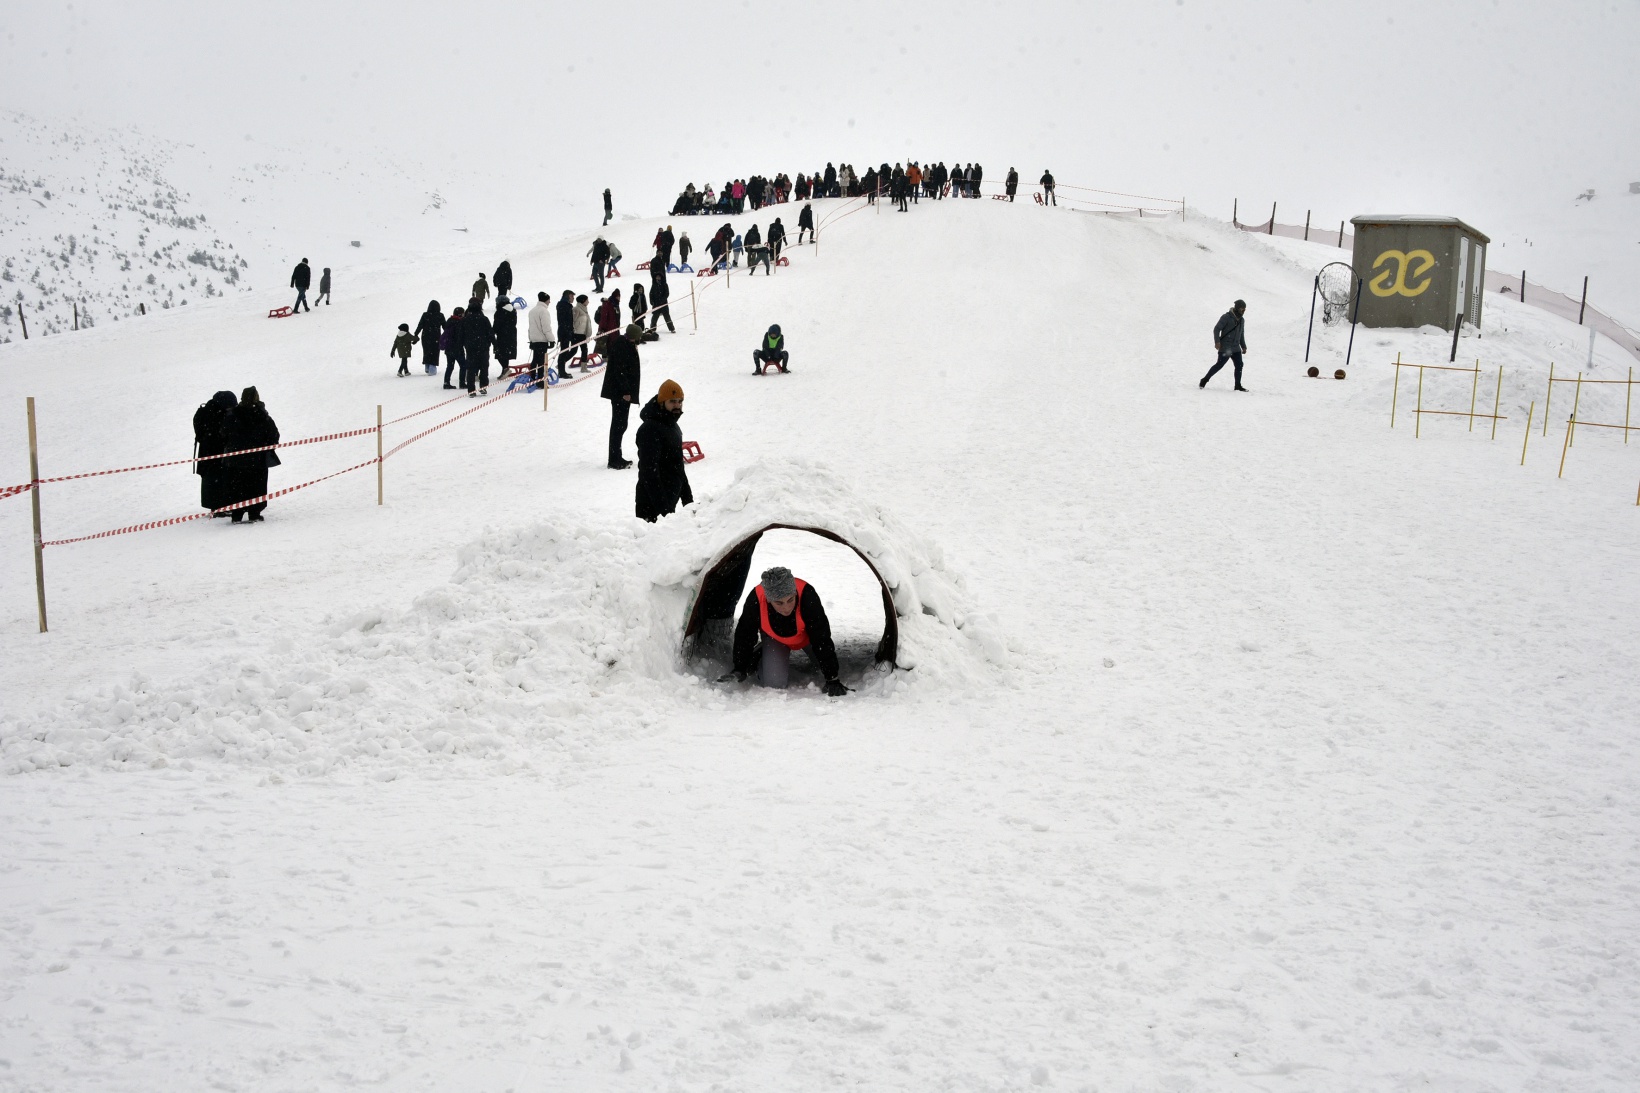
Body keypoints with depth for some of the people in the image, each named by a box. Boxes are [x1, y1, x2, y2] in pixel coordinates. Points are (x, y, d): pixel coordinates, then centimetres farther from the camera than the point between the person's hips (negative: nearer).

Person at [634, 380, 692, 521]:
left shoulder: (672, 426, 15)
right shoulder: (650, 429, -17)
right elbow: (649, 472, -22)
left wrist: (688, 499, 22)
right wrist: (663, 507, -26)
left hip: (669, 503, 10)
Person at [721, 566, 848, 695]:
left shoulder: (807, 594, -42)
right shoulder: (756, 599, -38)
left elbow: (822, 639, -36)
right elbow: (745, 635, -17)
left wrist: (832, 679, -36)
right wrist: (740, 669, -13)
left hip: (807, 635, 0)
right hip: (774, 638, 0)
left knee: (830, 670, -3)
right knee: (773, 682, -14)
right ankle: (759, 656, 16)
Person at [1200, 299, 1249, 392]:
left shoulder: (1242, 320, 15)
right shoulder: (1226, 317, -9)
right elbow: (1217, 329, -12)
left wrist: (1243, 346, 22)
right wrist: (1217, 341, -22)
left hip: (1236, 348, 7)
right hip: (1225, 348, -7)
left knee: (1239, 365, -3)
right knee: (1219, 365, -8)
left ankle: (1238, 385, 5)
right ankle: (1205, 380, 6)